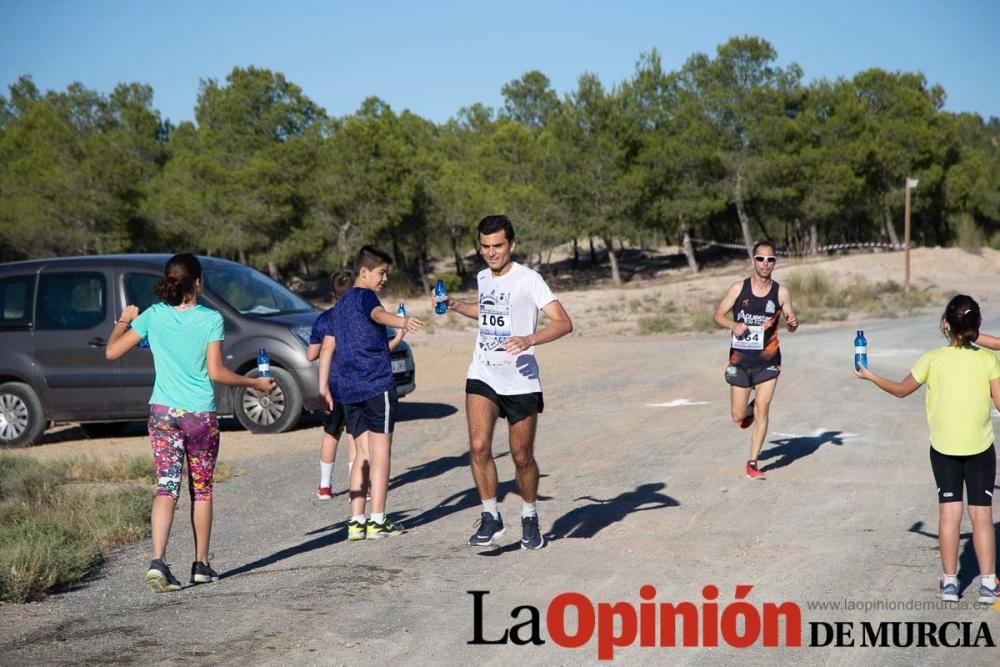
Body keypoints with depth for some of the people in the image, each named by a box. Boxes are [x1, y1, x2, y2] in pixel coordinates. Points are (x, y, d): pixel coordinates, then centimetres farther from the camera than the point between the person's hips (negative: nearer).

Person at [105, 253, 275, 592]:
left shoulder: (153, 316, -1)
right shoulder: (211, 319, -8)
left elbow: (112, 351, 3)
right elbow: (216, 371, -11)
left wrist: (124, 320, 20)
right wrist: (255, 383, 2)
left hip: (163, 413, 2)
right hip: (201, 414, -2)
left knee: (166, 487, -2)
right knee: (202, 489, 13)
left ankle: (158, 561, -19)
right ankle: (201, 564, 20)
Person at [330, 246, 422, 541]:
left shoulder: (341, 304, 20)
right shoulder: (364, 295, -6)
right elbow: (378, 314, -30)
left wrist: (325, 388, 31)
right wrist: (403, 321, -51)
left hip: (348, 389, 8)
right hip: (376, 384, -8)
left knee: (363, 455, 10)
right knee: (380, 453, -3)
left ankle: (356, 521, 5)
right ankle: (377, 521, -4)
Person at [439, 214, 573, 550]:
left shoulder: (528, 279, -10)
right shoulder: (483, 278, 10)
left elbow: (564, 322, -18)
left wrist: (530, 339, -33)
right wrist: (455, 305, 21)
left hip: (521, 380, -4)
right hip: (482, 375, 4)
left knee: (522, 457, 5)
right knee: (479, 447, -15)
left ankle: (530, 519, 28)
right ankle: (491, 517, 0)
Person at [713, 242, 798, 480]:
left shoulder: (781, 293, -2)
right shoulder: (738, 289, -4)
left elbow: (790, 323, 7)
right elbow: (718, 316, 1)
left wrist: (793, 322, -17)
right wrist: (733, 325, -19)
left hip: (768, 362, 0)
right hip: (740, 361, 0)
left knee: (762, 411, -11)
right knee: (738, 416, 6)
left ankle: (752, 463, 0)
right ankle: (750, 408, 43)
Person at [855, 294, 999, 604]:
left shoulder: (933, 359, -6)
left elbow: (900, 390, 5)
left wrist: (869, 376, 21)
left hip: (944, 447, 0)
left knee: (949, 511, 6)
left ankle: (949, 581, 8)